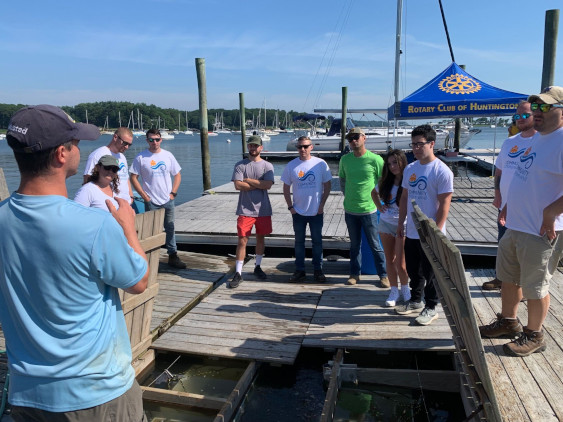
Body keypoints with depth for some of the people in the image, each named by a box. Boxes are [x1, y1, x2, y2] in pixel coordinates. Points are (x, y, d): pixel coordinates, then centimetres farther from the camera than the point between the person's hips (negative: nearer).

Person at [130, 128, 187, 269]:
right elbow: (133, 178, -3)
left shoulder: (168, 155, 5)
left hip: (168, 200, 3)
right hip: (151, 202, -3)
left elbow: (177, 175, 11)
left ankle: (173, 256, 17)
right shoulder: (141, 157, -3)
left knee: (170, 229, 8)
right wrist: (144, 196, -9)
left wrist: (173, 193, 0)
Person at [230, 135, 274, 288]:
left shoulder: (267, 166, 2)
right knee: (242, 241, -3)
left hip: (263, 209, 2)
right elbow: (238, 185, -12)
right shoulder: (240, 165, 1)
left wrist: (248, 180, -11)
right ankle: (238, 273, 4)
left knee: (260, 238, 14)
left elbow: (268, 185, -14)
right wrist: (259, 185, -10)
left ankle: (257, 267, 31)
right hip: (245, 209, -2)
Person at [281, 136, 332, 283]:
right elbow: (286, 188, 5)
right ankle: (299, 270, 22)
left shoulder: (321, 164, -5)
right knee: (299, 242, 11)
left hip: (316, 211, -1)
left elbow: (327, 186, 1)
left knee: (317, 241, 9)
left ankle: (318, 270, 23)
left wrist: (322, 204, -4)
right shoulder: (291, 166, -2)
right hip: (298, 212, 1)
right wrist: (290, 206, -2)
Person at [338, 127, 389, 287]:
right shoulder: (345, 159, 3)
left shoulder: (375, 159, -10)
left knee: (375, 245, 6)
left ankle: (383, 275, 19)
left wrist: (376, 196, -3)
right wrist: (347, 195, 10)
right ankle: (354, 274, 27)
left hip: (368, 210, -3)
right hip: (350, 210, 4)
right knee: (354, 244, 15)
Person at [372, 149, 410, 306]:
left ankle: (405, 288, 25)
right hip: (386, 224, 5)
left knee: (400, 263, -1)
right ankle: (394, 291, 24)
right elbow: (375, 192, 24)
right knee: (389, 260, 10)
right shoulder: (385, 181, 4)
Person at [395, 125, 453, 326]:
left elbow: (444, 203, -15)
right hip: (411, 232, 7)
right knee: (413, 270, 19)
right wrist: (401, 223, 12)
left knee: (430, 273, 7)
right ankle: (415, 301, 36)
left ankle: (430, 308, 22)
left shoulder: (442, 171, -14)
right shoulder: (409, 169, 7)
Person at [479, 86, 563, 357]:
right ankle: (508, 322, 39)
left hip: (541, 232, -9)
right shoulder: (537, 138, 11)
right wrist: (509, 205, 16)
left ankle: (534, 336, 27)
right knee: (508, 278, 21)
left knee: (535, 286, 7)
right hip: (515, 225, 9)